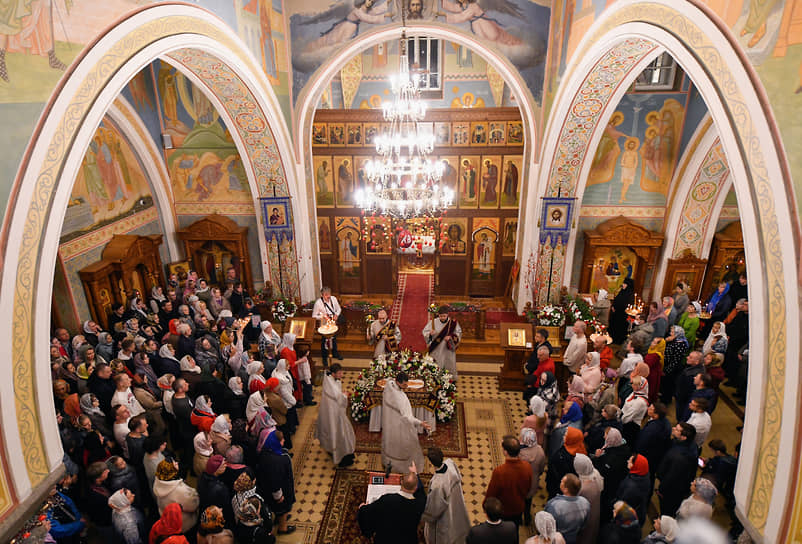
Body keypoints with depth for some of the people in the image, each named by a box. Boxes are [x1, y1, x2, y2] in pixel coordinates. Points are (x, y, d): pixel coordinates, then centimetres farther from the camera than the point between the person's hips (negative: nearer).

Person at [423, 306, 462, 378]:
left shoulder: (453, 323, -6)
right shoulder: (433, 322, -7)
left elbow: (459, 333, -1)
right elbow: (425, 332, -4)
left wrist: (450, 337, -19)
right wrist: (430, 333, -26)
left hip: (448, 349, 1)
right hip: (436, 349, -1)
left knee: (449, 365, 10)